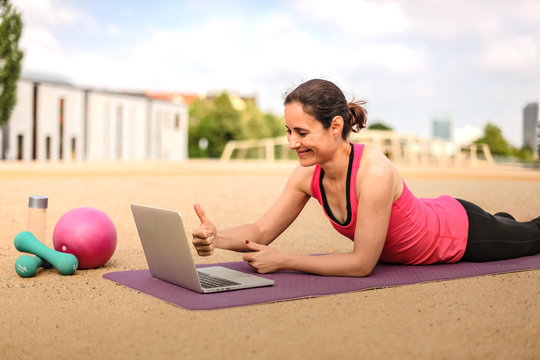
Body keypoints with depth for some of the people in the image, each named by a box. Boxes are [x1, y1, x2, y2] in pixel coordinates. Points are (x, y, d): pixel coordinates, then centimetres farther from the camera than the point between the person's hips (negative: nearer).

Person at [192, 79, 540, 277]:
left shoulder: (374, 171, -42)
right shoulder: (308, 175, -23)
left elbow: (362, 263, -38)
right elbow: (262, 232, -19)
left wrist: (282, 260, -39)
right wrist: (218, 238, -37)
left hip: (462, 231, -5)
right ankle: (504, 217, 67)